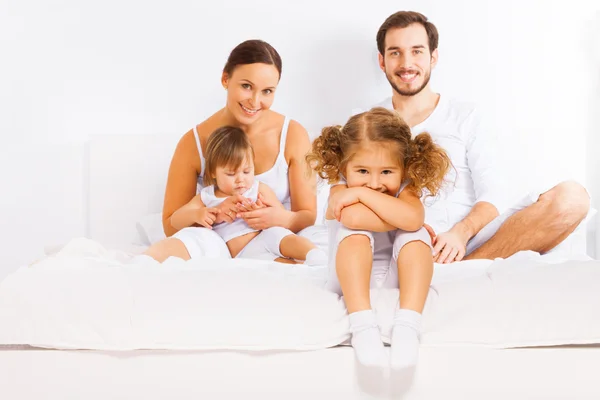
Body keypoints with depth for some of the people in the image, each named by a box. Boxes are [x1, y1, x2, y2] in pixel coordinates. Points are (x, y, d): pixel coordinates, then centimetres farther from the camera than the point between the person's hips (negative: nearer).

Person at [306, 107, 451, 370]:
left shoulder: (405, 189, -9)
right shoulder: (341, 188, -11)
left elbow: (413, 219, -35)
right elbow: (352, 218, -36)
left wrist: (362, 193, -31)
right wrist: (403, 216, -27)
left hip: (396, 278, 1)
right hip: (350, 279, -1)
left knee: (415, 236, -26)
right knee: (355, 232, -28)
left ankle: (407, 325, -37)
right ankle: (362, 324, -40)